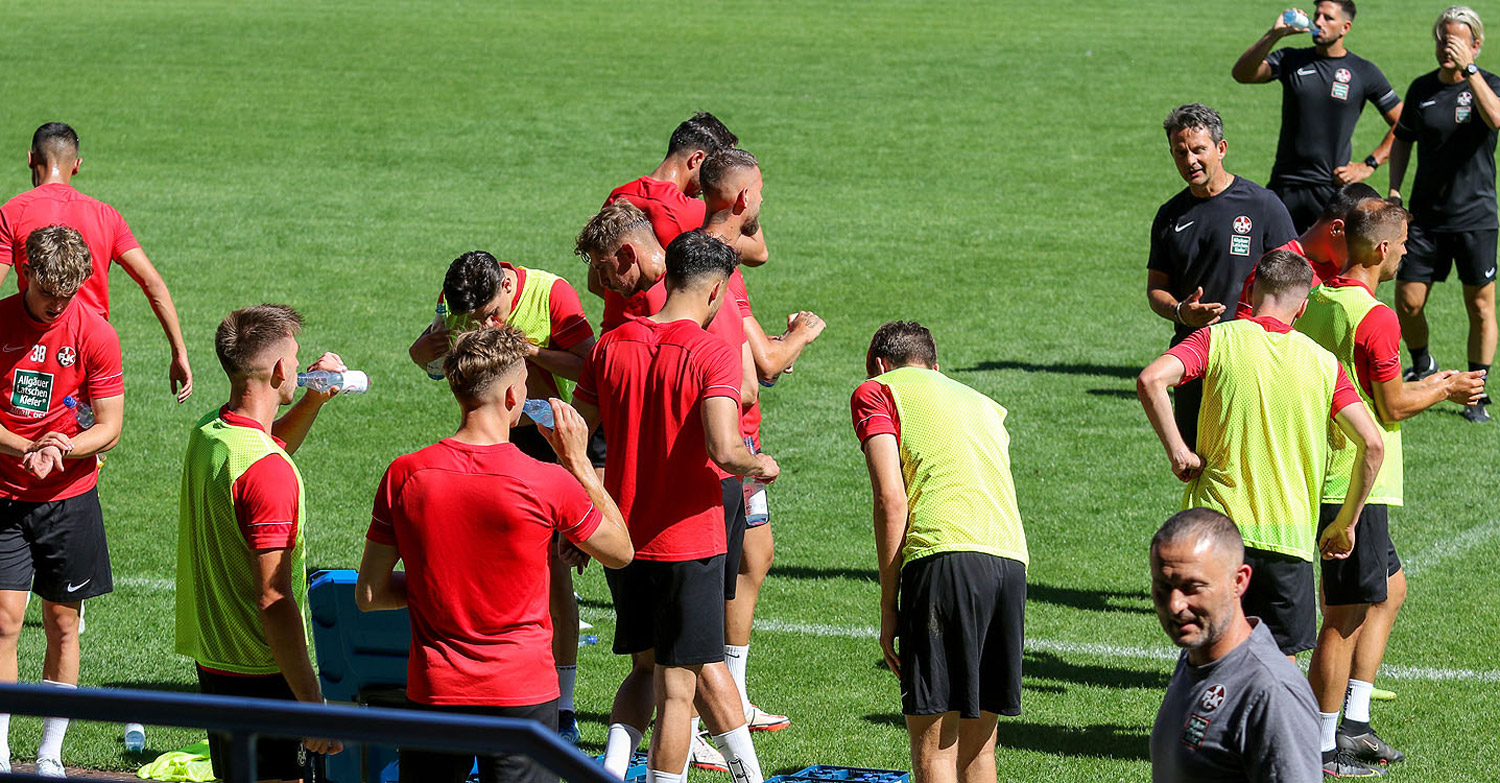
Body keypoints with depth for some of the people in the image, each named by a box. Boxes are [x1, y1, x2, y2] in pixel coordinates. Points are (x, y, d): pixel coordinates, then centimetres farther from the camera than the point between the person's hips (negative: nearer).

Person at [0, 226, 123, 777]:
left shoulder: (94, 334, -7)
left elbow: (109, 428, -4)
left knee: (62, 624, 5)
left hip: (69, 497, 0)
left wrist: (59, 449, -23)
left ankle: (49, 757, 15)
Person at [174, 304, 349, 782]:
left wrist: (314, 400, 17)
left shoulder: (206, 435, 6)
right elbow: (274, 600, -23)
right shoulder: (268, 472, -22)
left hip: (214, 663, 9)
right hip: (264, 676, -9)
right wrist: (314, 704, -20)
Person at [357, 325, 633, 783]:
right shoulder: (551, 484, -13)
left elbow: (369, 595, -1)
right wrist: (577, 460, 7)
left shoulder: (405, 476, -6)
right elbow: (620, 552, 6)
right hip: (522, 693, -2)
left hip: (434, 693, 2)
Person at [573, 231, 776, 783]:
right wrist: (757, 464, -4)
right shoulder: (713, 354, -13)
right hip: (688, 543, -5)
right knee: (678, 685, 2)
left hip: (621, 539, 5)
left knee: (648, 668, 20)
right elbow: (723, 450, -27)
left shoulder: (611, 346, 3)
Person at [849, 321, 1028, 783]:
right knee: (977, 745, 13)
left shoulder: (877, 391, 14)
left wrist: (888, 607, 2)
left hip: (945, 554, -6)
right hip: (1012, 558, 6)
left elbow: (891, 501, 1)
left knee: (932, 742, -6)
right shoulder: (983, 404, 32)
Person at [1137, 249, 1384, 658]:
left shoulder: (1217, 339, -1)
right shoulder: (1323, 362, 5)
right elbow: (1372, 444, -1)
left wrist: (1176, 450, -8)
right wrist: (1345, 523, 8)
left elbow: (1150, 380, -18)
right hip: (1289, 537, 1)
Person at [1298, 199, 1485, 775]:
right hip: (1355, 484, -10)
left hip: (1321, 473, 10)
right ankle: (1321, 749, 2)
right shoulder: (1374, 317, -19)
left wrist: (1422, 385, 21)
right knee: (1346, 617, -3)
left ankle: (1353, 724, 21)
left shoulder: (1316, 302, 9)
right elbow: (1393, 407, -14)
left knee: (1389, 588, 21)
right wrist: (1445, 390, 3)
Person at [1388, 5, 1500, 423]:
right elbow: (1403, 139, 20)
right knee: (1407, 302, 1)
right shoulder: (1422, 88, 7)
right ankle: (1422, 368, 29)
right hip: (1426, 214, 3)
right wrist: (1394, 188, 8)